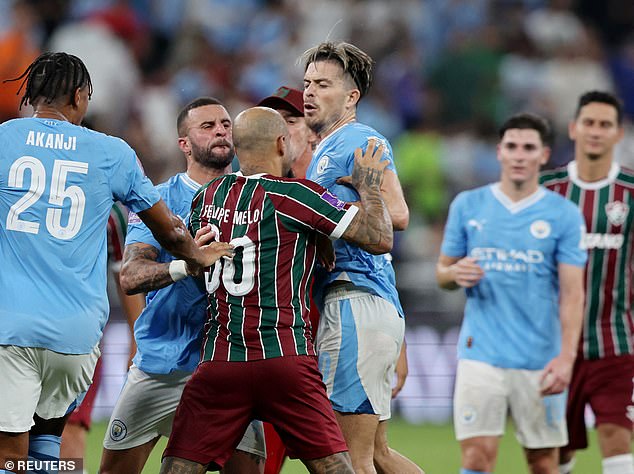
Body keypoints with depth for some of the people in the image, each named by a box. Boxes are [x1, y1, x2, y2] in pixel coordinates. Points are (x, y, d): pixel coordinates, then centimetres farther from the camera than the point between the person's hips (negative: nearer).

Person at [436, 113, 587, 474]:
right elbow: (442, 272, 16)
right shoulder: (467, 206, 8)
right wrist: (455, 274, -9)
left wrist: (566, 357, -15)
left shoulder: (563, 214, 1)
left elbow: (572, 293, -3)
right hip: (480, 355, 1)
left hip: (540, 361, -1)